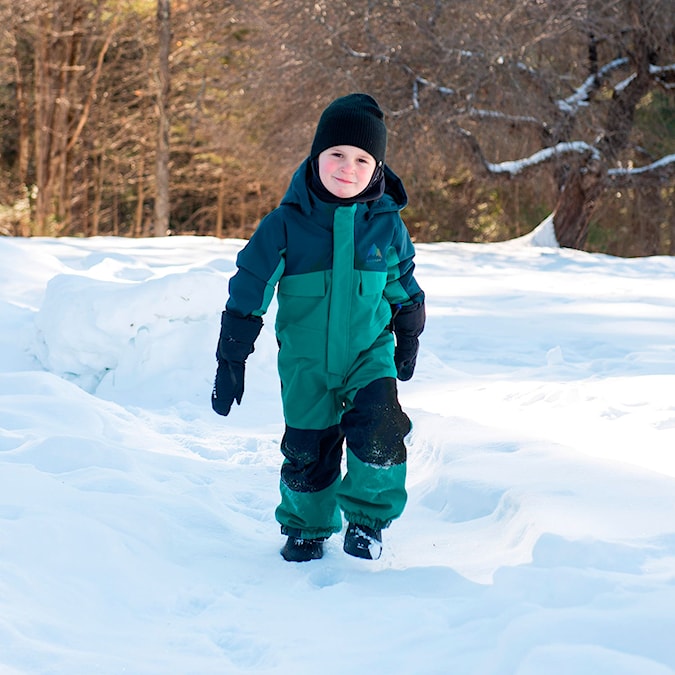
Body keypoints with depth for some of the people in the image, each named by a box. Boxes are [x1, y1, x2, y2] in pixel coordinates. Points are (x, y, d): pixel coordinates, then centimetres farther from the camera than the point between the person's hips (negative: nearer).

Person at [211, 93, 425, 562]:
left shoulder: (387, 224, -5)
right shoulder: (286, 224, -12)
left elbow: (405, 289, 12)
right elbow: (247, 294, -7)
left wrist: (408, 342, 21)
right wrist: (231, 360, -6)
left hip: (370, 353, 0)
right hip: (306, 362, 0)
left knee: (380, 430, -19)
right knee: (307, 449, 7)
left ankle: (368, 515, 6)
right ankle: (307, 527, 34)